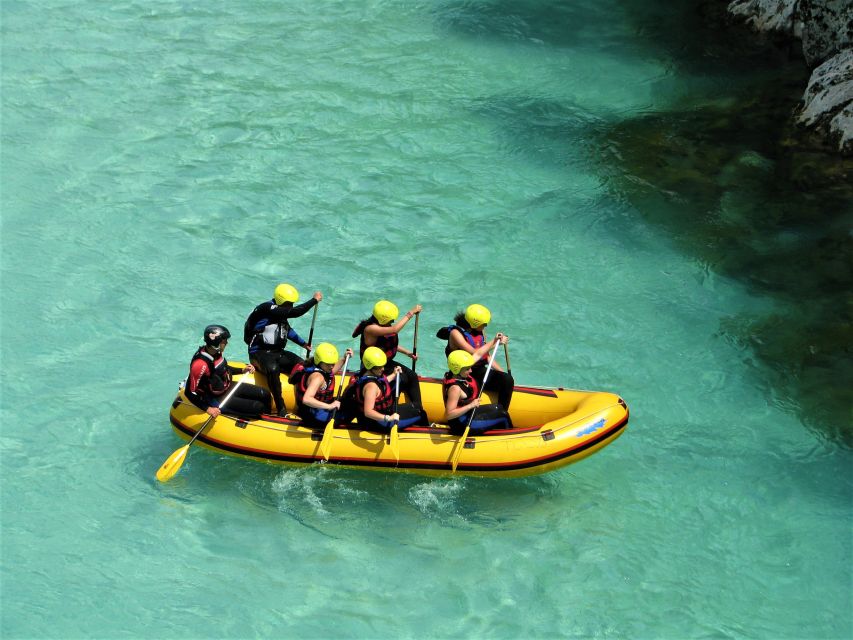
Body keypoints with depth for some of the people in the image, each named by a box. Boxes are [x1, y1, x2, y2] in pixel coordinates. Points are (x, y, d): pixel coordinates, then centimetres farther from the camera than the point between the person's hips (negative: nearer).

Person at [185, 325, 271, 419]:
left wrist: (242, 370, 5)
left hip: (228, 387, 8)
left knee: (265, 395, 6)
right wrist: (208, 409, -28)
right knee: (258, 407, -15)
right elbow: (189, 393, -26)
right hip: (217, 399, -8)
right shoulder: (201, 364, -32)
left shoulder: (215, 352, -8)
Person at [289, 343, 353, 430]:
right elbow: (306, 399, -41)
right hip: (316, 418, -10)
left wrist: (344, 359, 17)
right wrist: (329, 406, -43)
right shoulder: (317, 376, -27)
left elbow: (331, 371, 29)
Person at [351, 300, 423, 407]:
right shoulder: (370, 329, -27)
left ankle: (418, 407, -5)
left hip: (387, 362, 9)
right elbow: (394, 329, -39)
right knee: (402, 379, -21)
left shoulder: (384, 325, 2)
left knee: (412, 376, -6)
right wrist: (410, 314, -36)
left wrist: (408, 353, 8)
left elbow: (391, 344, 18)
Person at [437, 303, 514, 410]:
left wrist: (502, 372, 5)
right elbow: (475, 354, -21)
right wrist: (494, 341, -18)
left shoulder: (480, 332, 11)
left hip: (481, 372, 6)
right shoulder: (456, 333, -12)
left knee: (507, 379, -20)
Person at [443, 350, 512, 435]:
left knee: (499, 408, 25)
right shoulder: (455, 388, -33)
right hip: (463, 425, -10)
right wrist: (470, 405, -37)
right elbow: (448, 415, -39)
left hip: (468, 413, 10)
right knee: (503, 417, -2)